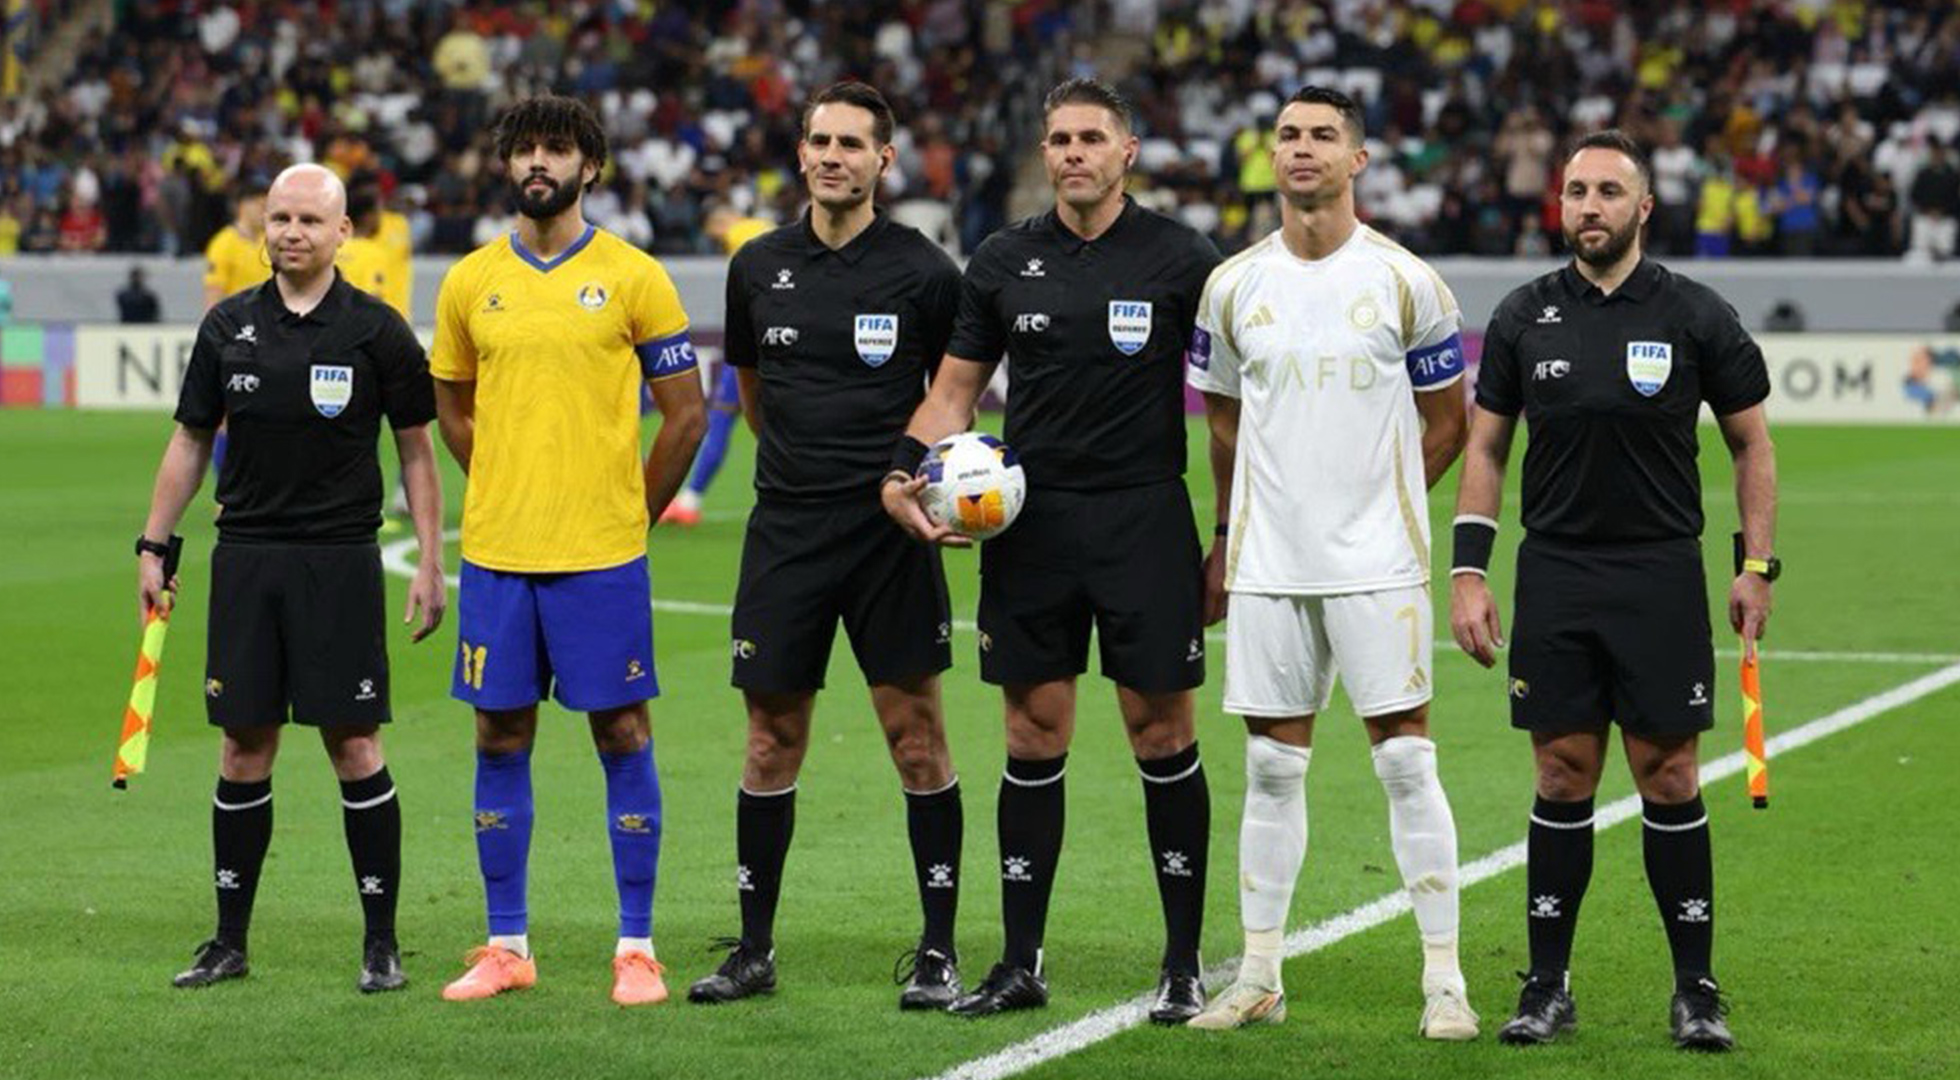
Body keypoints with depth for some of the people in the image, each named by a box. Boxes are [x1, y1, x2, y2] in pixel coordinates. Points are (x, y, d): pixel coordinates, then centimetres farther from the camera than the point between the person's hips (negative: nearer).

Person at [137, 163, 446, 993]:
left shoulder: (376, 330, -1)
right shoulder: (229, 326, 7)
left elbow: (416, 449, 3)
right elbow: (191, 441, 14)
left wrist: (429, 562, -2)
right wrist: (154, 546, 10)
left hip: (340, 559, -3)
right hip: (245, 556, 3)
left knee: (353, 745, -5)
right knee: (244, 746, 5)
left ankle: (381, 943, 3)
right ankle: (230, 941, 13)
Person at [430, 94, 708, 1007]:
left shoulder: (633, 278, -2)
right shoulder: (470, 282, 7)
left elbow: (686, 413, 3)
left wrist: (631, 512, 4)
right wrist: (509, 495, 11)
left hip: (602, 554, -3)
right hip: (497, 552, 3)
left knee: (622, 733, 0)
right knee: (499, 738, 6)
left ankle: (637, 949, 7)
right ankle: (506, 945, 15)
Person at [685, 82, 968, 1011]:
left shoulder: (923, 271, -2)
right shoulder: (759, 268, 8)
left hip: (890, 530, -3)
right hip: (785, 531, 3)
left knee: (916, 737, -2)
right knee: (771, 743, 6)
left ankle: (938, 952, 5)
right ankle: (753, 950, 14)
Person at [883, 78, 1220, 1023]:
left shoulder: (1180, 259, -1)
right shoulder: (1004, 262, 7)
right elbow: (956, 384, 13)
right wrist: (905, 472, -4)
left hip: (1145, 518, -3)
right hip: (1029, 520, 3)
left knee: (1162, 732, -1)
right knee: (1034, 738, 5)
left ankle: (1183, 963, 7)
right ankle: (1020, 963, 11)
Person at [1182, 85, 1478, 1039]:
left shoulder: (1405, 283, -2)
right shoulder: (1233, 287, 6)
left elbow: (1447, 424, 7)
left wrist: (1374, 502, 5)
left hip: (1378, 564, -3)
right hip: (1266, 564, 3)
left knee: (1406, 762, -4)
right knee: (1272, 768, 7)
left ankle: (1444, 980, 1)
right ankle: (1259, 976, 15)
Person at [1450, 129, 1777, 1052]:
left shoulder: (1696, 316, -1)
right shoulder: (1524, 318, 5)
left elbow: (1751, 442, 6)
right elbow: (1485, 447, 10)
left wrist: (1758, 567, -1)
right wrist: (1467, 570, 3)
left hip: (1662, 574, -2)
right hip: (1555, 574, 2)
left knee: (1668, 777, -2)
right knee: (1563, 778, 3)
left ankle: (1696, 987, 6)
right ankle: (1547, 986, 10)